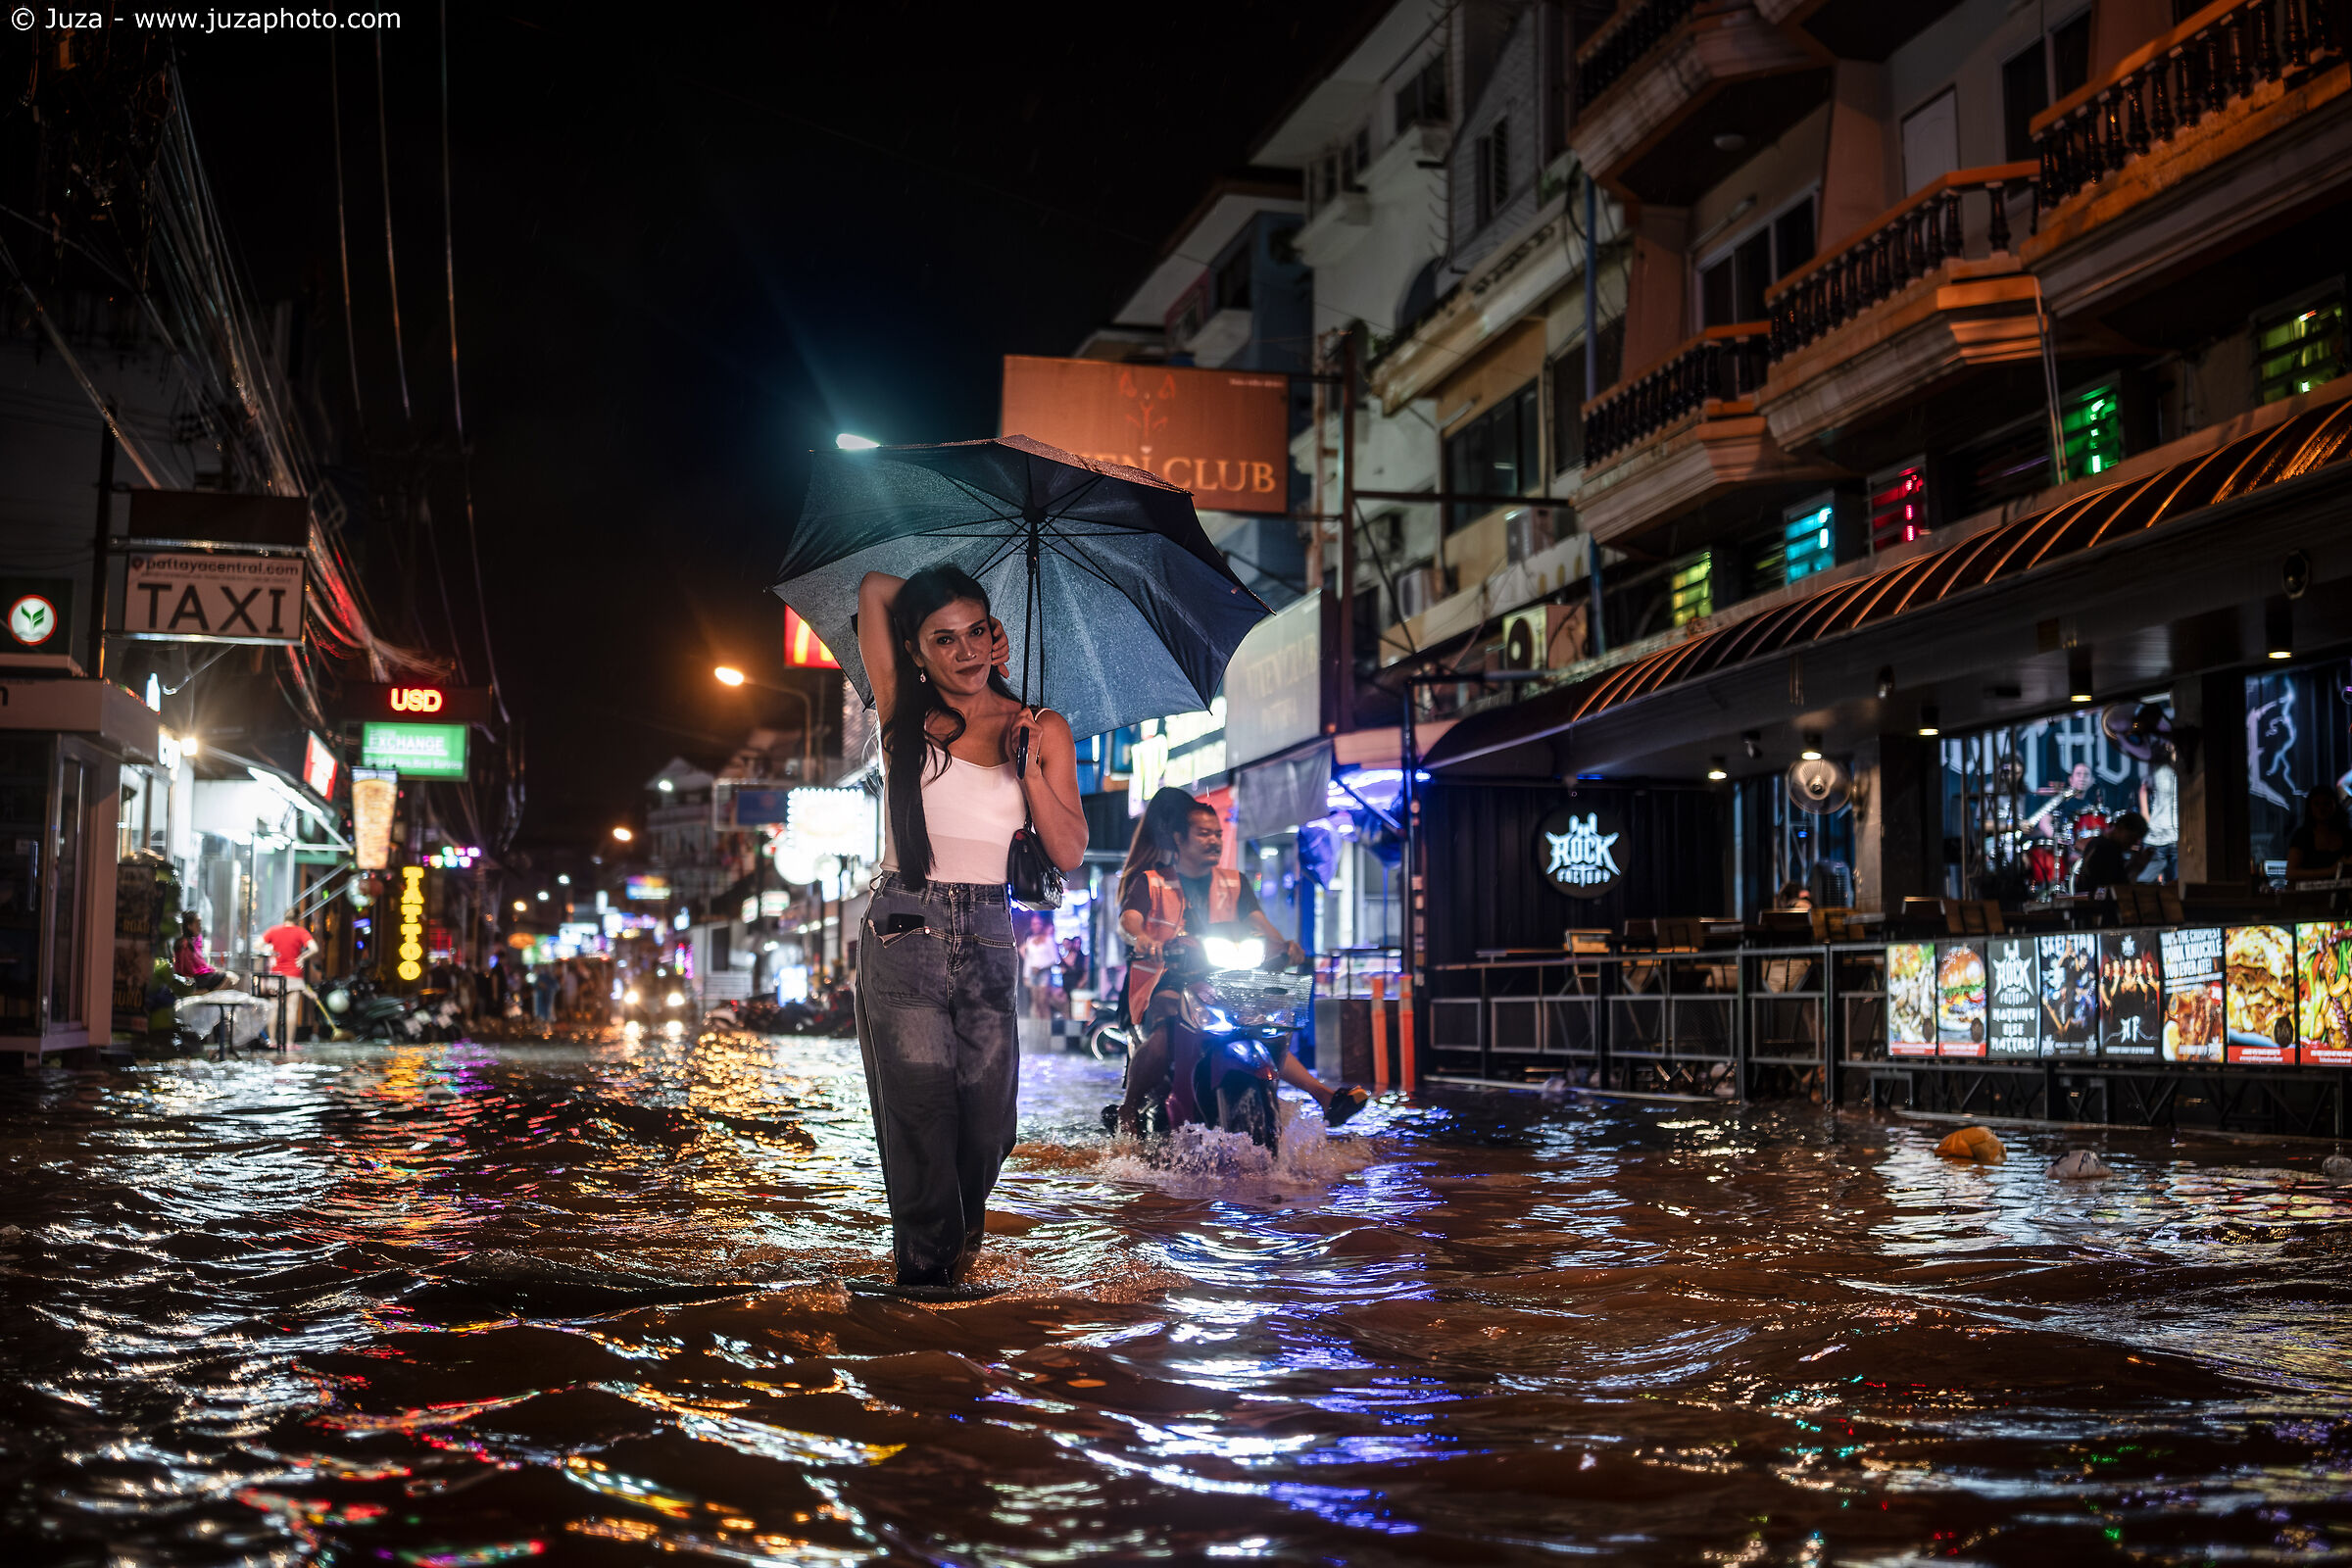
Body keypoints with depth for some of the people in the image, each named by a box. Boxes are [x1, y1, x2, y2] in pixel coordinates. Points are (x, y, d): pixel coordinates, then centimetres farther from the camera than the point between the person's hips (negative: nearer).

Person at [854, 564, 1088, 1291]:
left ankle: (959, 1254, 25)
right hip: (904, 935, -2)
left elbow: (1069, 855, 4)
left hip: (989, 939, 2)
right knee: (921, 1128, -9)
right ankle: (925, 1272, 0)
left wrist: (1031, 768, -7)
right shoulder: (903, 714, 5)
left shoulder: (1041, 730, 9)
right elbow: (874, 587, 4)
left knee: (986, 1135, 1)